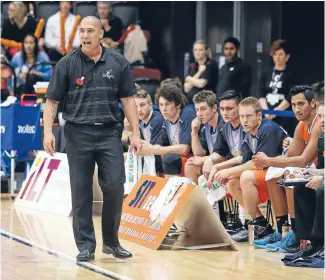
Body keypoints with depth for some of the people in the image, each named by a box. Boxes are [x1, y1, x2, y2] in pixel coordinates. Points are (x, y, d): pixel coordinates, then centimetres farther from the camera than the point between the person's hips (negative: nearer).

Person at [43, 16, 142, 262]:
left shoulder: (118, 63, 4)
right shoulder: (67, 64, 1)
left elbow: (128, 99, 7)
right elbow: (52, 101, 1)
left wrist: (136, 134, 2)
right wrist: (48, 132, -10)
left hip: (110, 133, 1)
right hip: (78, 134, -1)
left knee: (115, 186, -4)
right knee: (81, 192, 2)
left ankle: (111, 241, 14)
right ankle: (86, 246, 10)